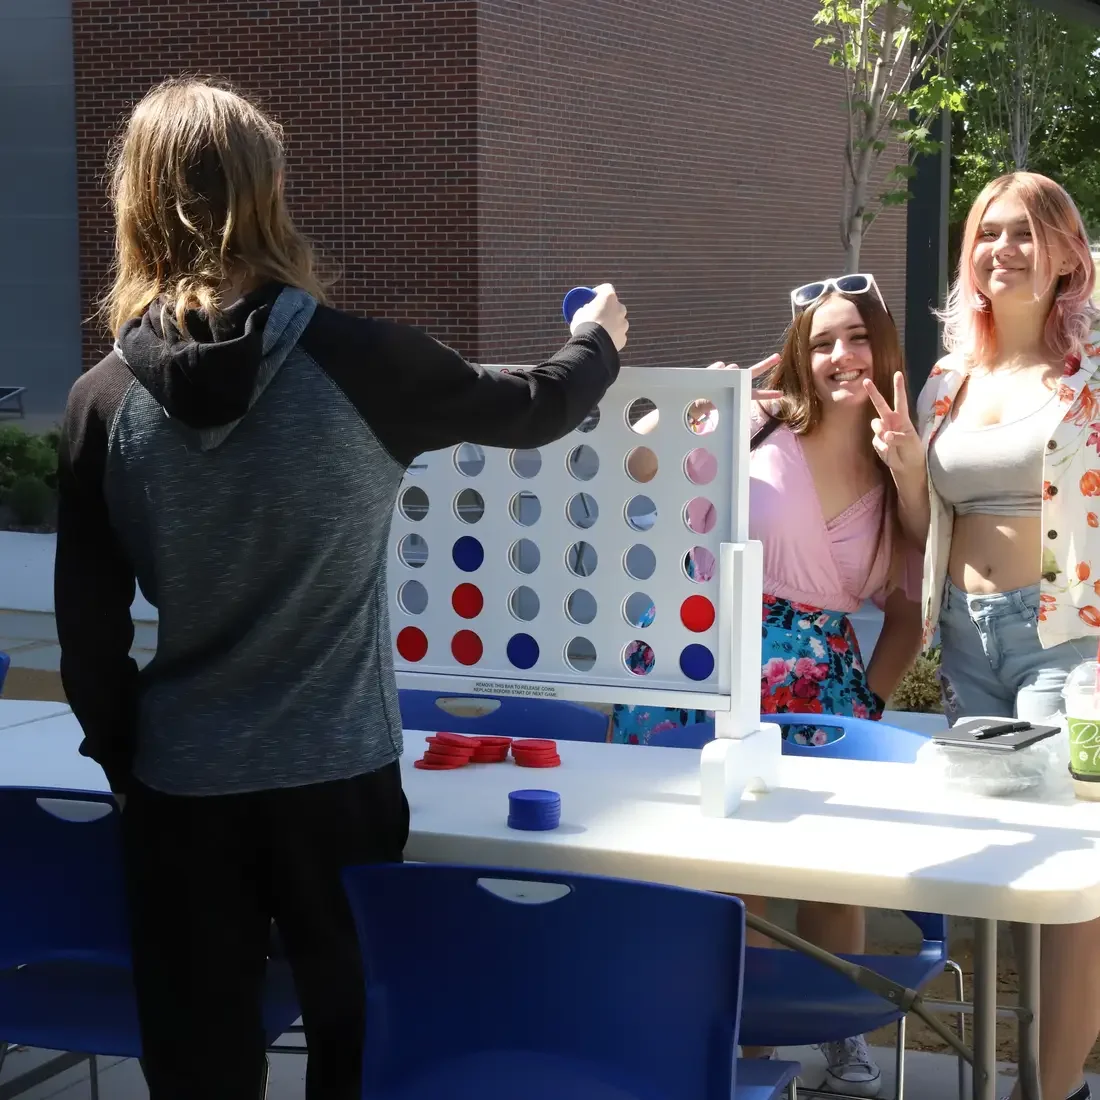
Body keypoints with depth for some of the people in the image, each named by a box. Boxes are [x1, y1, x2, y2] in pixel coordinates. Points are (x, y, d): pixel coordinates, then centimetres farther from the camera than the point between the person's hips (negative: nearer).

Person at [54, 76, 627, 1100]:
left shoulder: (103, 400, -8)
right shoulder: (357, 362, -13)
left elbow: (87, 623, -1)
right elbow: (534, 409, 4)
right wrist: (600, 337, 25)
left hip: (182, 782, 1)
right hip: (337, 770, -1)